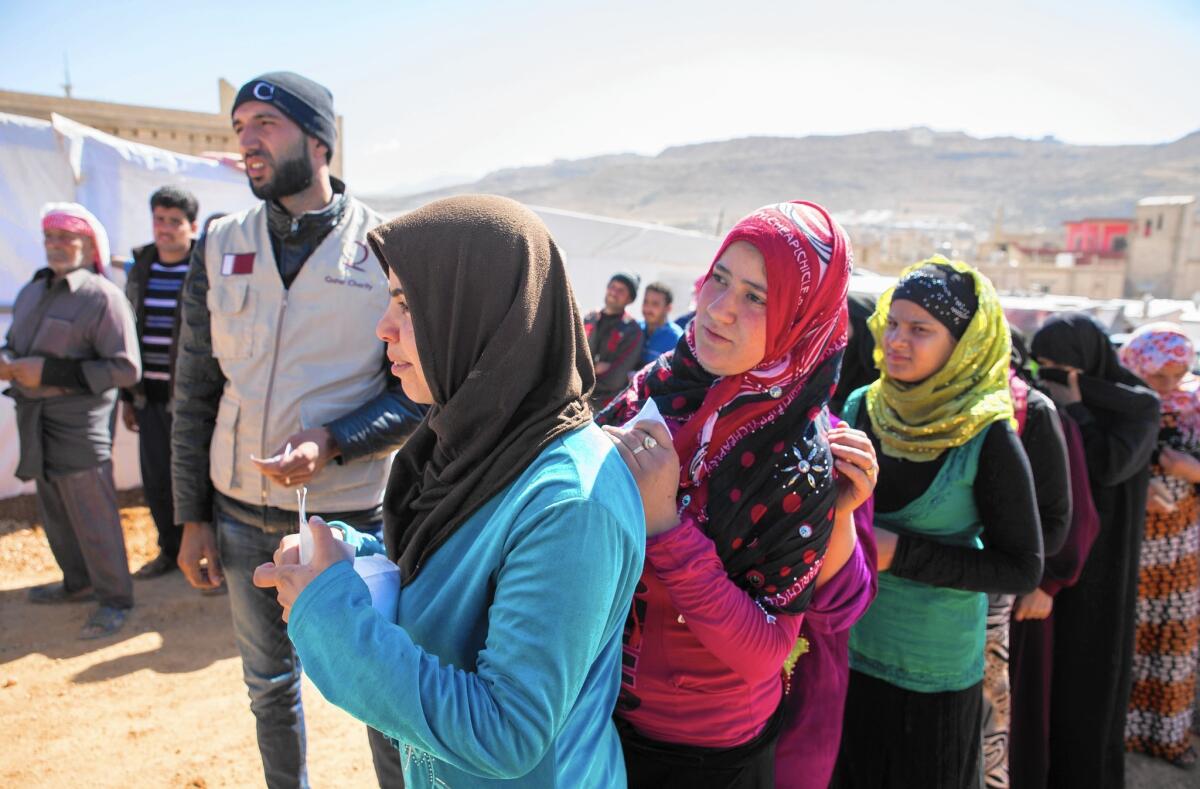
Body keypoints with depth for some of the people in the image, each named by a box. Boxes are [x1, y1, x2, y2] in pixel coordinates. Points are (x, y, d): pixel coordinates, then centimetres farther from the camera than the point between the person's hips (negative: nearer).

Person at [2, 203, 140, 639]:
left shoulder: (103, 296, -12)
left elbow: (125, 368, -18)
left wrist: (49, 372, -20)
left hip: (79, 423, -8)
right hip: (35, 419, 8)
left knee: (92, 516, -2)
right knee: (54, 513, 19)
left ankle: (114, 598, 11)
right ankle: (77, 583, 36)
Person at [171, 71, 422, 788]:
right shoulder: (220, 246, 4)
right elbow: (195, 391, 6)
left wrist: (330, 445, -22)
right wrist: (193, 517, 5)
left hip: (349, 515, -4)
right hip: (242, 518, 4)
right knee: (269, 685, 21)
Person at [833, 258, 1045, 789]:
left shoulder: (988, 439, -15)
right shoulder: (859, 407, -3)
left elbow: (1022, 569, -13)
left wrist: (899, 553, -21)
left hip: (933, 671, -3)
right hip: (845, 648, 4)